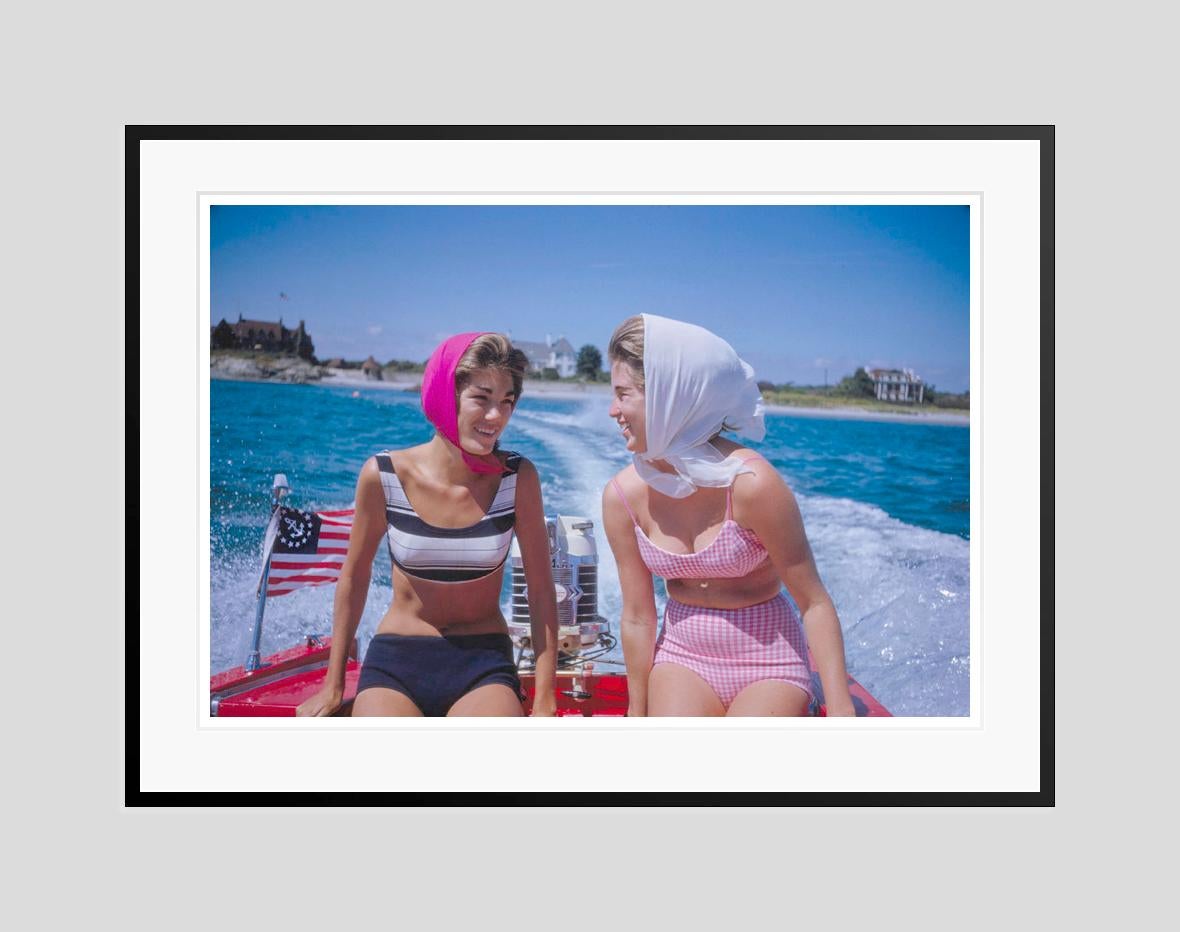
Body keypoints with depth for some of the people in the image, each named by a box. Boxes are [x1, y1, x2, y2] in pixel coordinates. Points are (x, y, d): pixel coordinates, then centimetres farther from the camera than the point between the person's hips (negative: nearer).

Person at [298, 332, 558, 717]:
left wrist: (545, 701, -6)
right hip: (396, 661, 1)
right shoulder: (383, 476, -10)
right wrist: (333, 687, 9)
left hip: (484, 666, 0)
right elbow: (354, 578, 3)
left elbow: (541, 589, -5)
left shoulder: (517, 479, -11)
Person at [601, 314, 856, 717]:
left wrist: (841, 710, -17)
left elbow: (814, 602, -15)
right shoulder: (622, 495, -11)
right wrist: (637, 714, 7)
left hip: (767, 662, -3)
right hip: (681, 656, 3)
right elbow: (637, 617, -1)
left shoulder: (750, 482, -23)